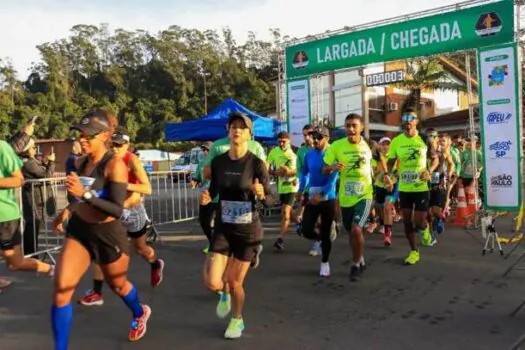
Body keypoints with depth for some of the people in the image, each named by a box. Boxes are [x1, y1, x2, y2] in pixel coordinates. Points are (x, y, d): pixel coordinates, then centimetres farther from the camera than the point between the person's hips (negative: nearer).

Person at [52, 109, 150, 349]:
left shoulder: (115, 165, -21)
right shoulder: (82, 162, 0)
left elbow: (117, 210, -28)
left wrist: (84, 193, -36)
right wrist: (69, 210, 5)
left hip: (108, 234, -5)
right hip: (79, 229, 5)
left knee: (118, 285, 19)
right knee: (60, 291, -7)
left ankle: (140, 314, 53)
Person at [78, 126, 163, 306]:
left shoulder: (132, 160, -21)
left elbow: (148, 189, -30)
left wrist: (125, 185, -44)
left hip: (133, 212, -3)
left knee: (140, 248, 18)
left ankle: (156, 265, 52)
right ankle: (96, 292, 3)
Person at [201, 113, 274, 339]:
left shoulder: (256, 163, -13)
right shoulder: (218, 162, -4)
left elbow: (270, 200, -10)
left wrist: (261, 194, -32)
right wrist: (206, 198, -11)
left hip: (247, 229, -2)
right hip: (223, 228, 3)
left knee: (235, 282, 6)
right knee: (212, 283, -8)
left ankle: (238, 320, 37)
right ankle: (225, 293, 32)